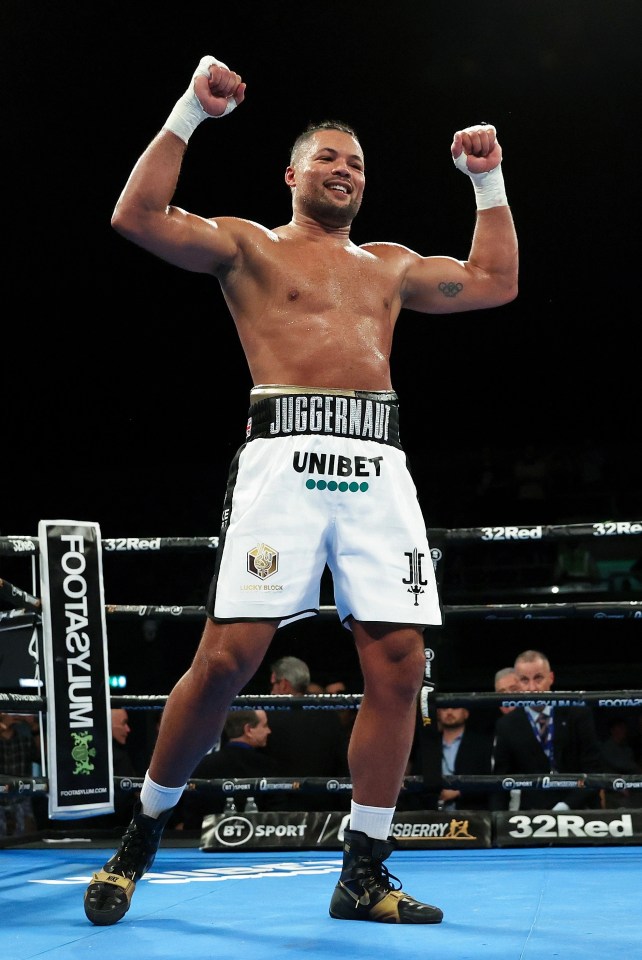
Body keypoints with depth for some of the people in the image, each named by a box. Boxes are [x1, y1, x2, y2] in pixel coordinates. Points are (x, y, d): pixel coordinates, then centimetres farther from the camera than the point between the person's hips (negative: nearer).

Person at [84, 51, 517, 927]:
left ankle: (364, 875, 4)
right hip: (285, 457, -4)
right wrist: (191, 112, 0)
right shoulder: (248, 245, 15)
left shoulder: (389, 264, 29)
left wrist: (489, 180, 28)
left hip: (378, 465, 5)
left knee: (399, 659, -5)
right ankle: (142, 836, 7)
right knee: (228, 656, -13)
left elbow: (495, 282, 33)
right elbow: (138, 217, 1)